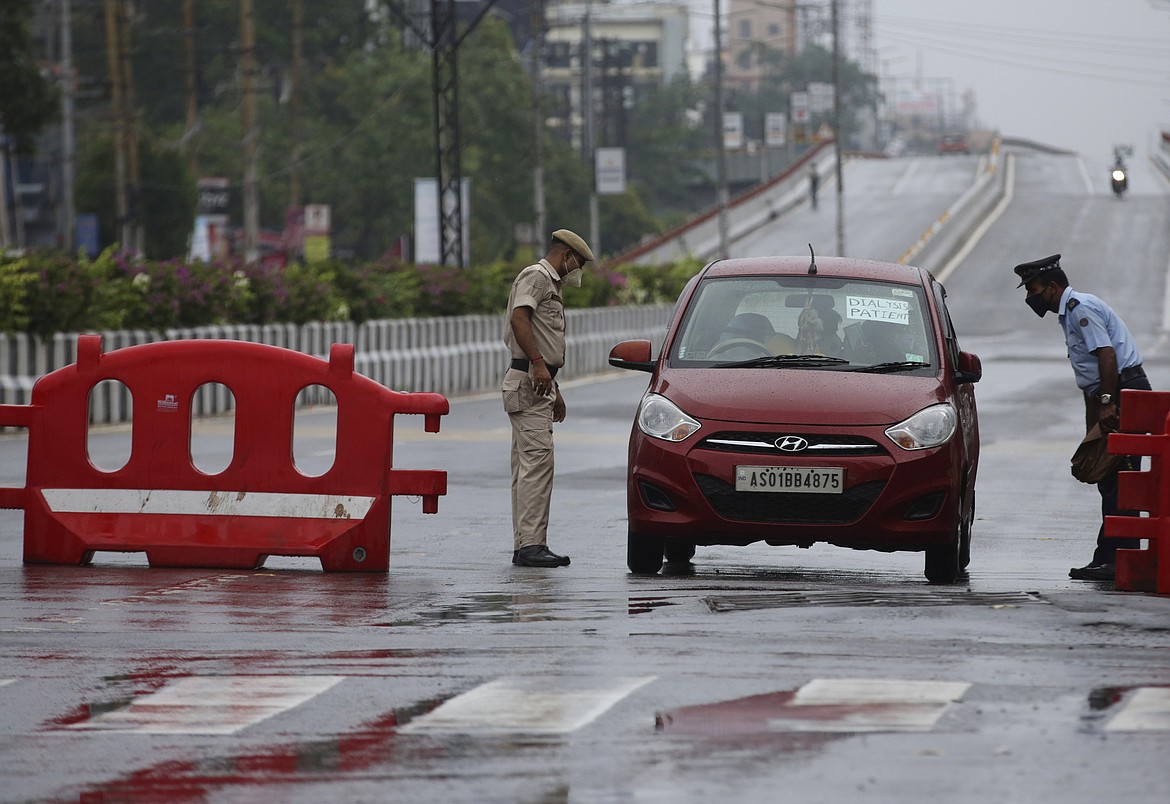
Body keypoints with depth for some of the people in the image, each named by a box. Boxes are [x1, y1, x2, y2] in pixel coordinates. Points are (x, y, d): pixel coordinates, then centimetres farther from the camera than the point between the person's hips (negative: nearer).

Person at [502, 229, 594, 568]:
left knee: (529, 465, 9)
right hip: (527, 383, -11)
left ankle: (526, 546, 9)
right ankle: (530, 544, -21)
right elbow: (519, 318, -23)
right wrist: (538, 364, -30)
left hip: (539, 382, 11)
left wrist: (555, 391, 33)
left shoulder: (550, 284, 26)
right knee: (537, 461, -16)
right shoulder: (536, 276, -6)